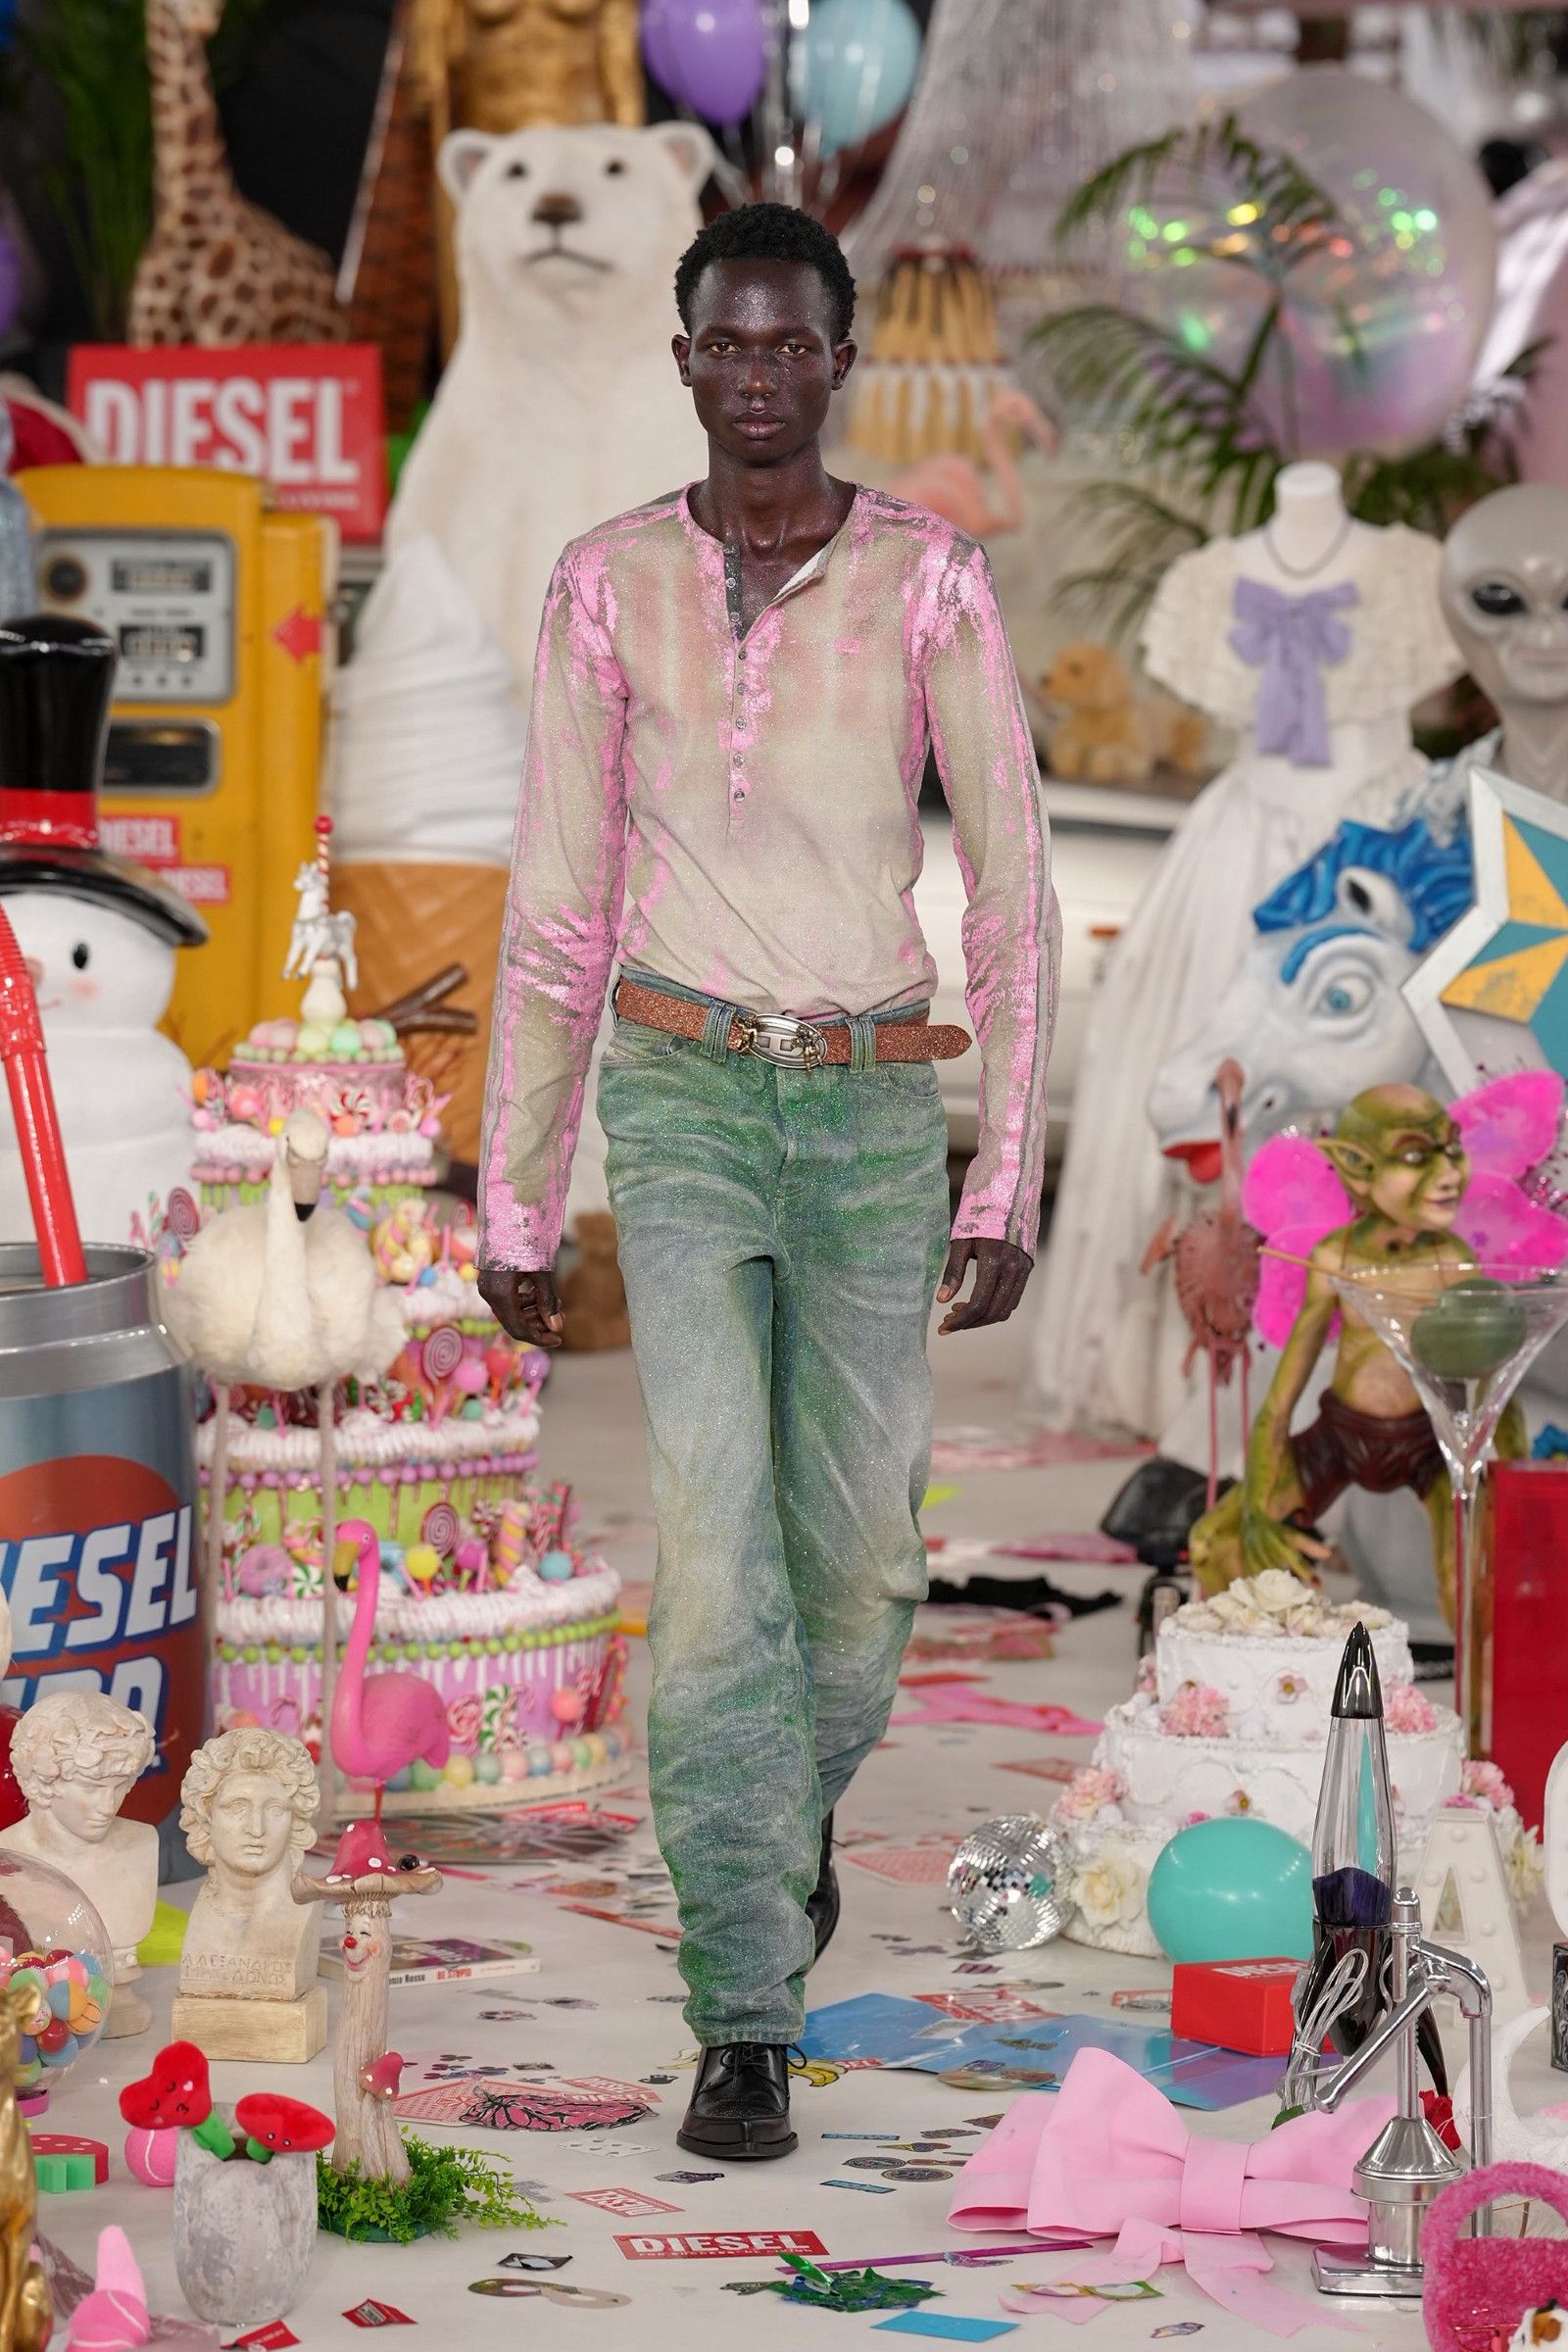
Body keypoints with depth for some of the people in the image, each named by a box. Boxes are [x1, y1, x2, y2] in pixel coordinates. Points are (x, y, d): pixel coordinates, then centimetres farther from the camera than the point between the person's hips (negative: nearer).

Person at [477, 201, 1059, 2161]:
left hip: (874, 1113, 1)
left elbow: (1015, 890, -1)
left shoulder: (936, 583, -5)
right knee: (716, 1547, -14)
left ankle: (798, 1792, 48)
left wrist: (1008, 1182, -5)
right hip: (683, 1111, -1)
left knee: (852, 1546, 12)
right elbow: (557, 911, 2)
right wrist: (512, 1207, 4)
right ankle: (747, 2019, -10)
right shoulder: (606, 589, -3)